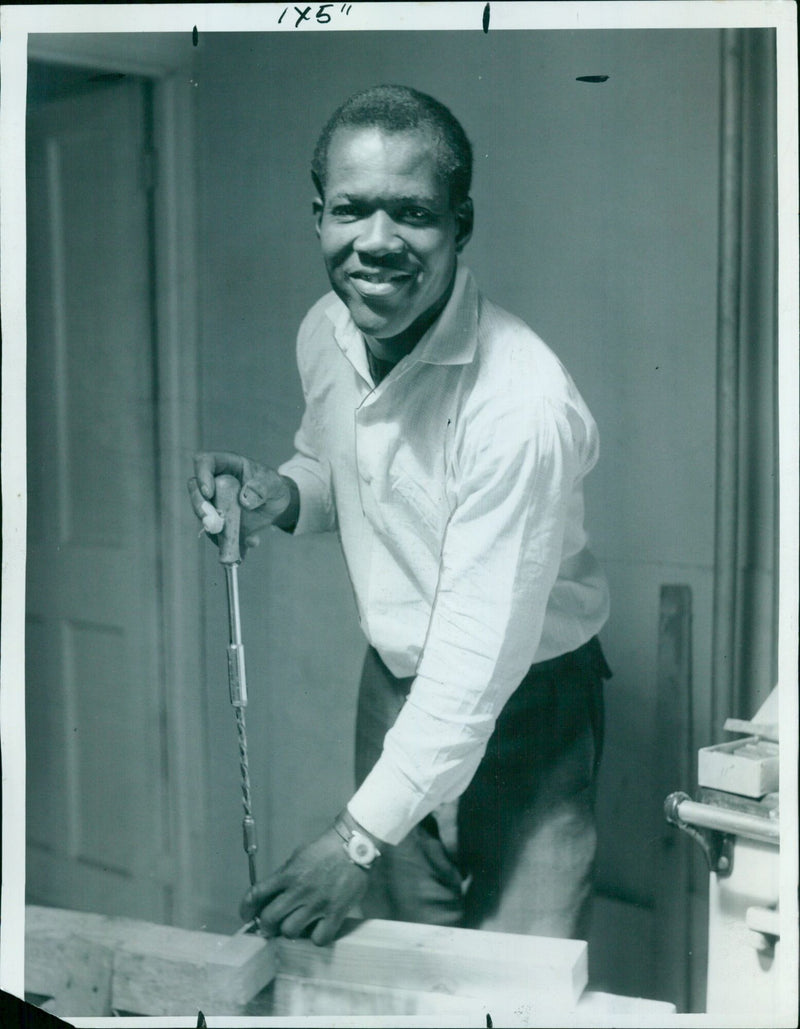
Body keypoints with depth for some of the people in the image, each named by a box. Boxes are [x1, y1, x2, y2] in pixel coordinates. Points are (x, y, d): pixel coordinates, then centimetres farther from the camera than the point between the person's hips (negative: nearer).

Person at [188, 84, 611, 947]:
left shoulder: (523, 403, -30)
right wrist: (282, 497, -9)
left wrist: (362, 838, -23)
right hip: (395, 688, 6)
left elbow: (482, 656, -27)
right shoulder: (324, 333, -7)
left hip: (522, 708, -6)